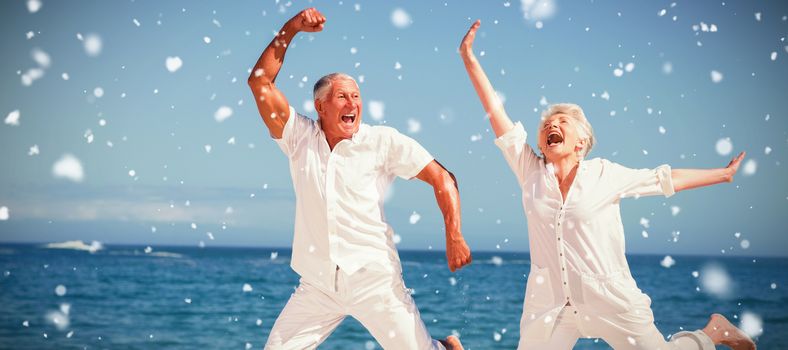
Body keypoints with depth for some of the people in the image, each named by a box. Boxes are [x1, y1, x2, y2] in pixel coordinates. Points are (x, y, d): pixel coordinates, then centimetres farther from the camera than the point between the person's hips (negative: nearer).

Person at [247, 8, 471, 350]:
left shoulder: (382, 141, -1)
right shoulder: (300, 138, 4)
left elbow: (442, 179, -1)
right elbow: (260, 81, 0)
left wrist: (454, 236, -10)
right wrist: (291, 29, -6)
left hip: (373, 280, -2)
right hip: (317, 284, 3)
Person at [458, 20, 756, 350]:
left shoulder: (605, 174, 0)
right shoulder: (531, 171, 3)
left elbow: (666, 179, 10)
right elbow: (496, 112, 0)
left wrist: (723, 174, 17)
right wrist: (469, 60, -2)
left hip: (612, 303, -1)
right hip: (549, 306, 2)